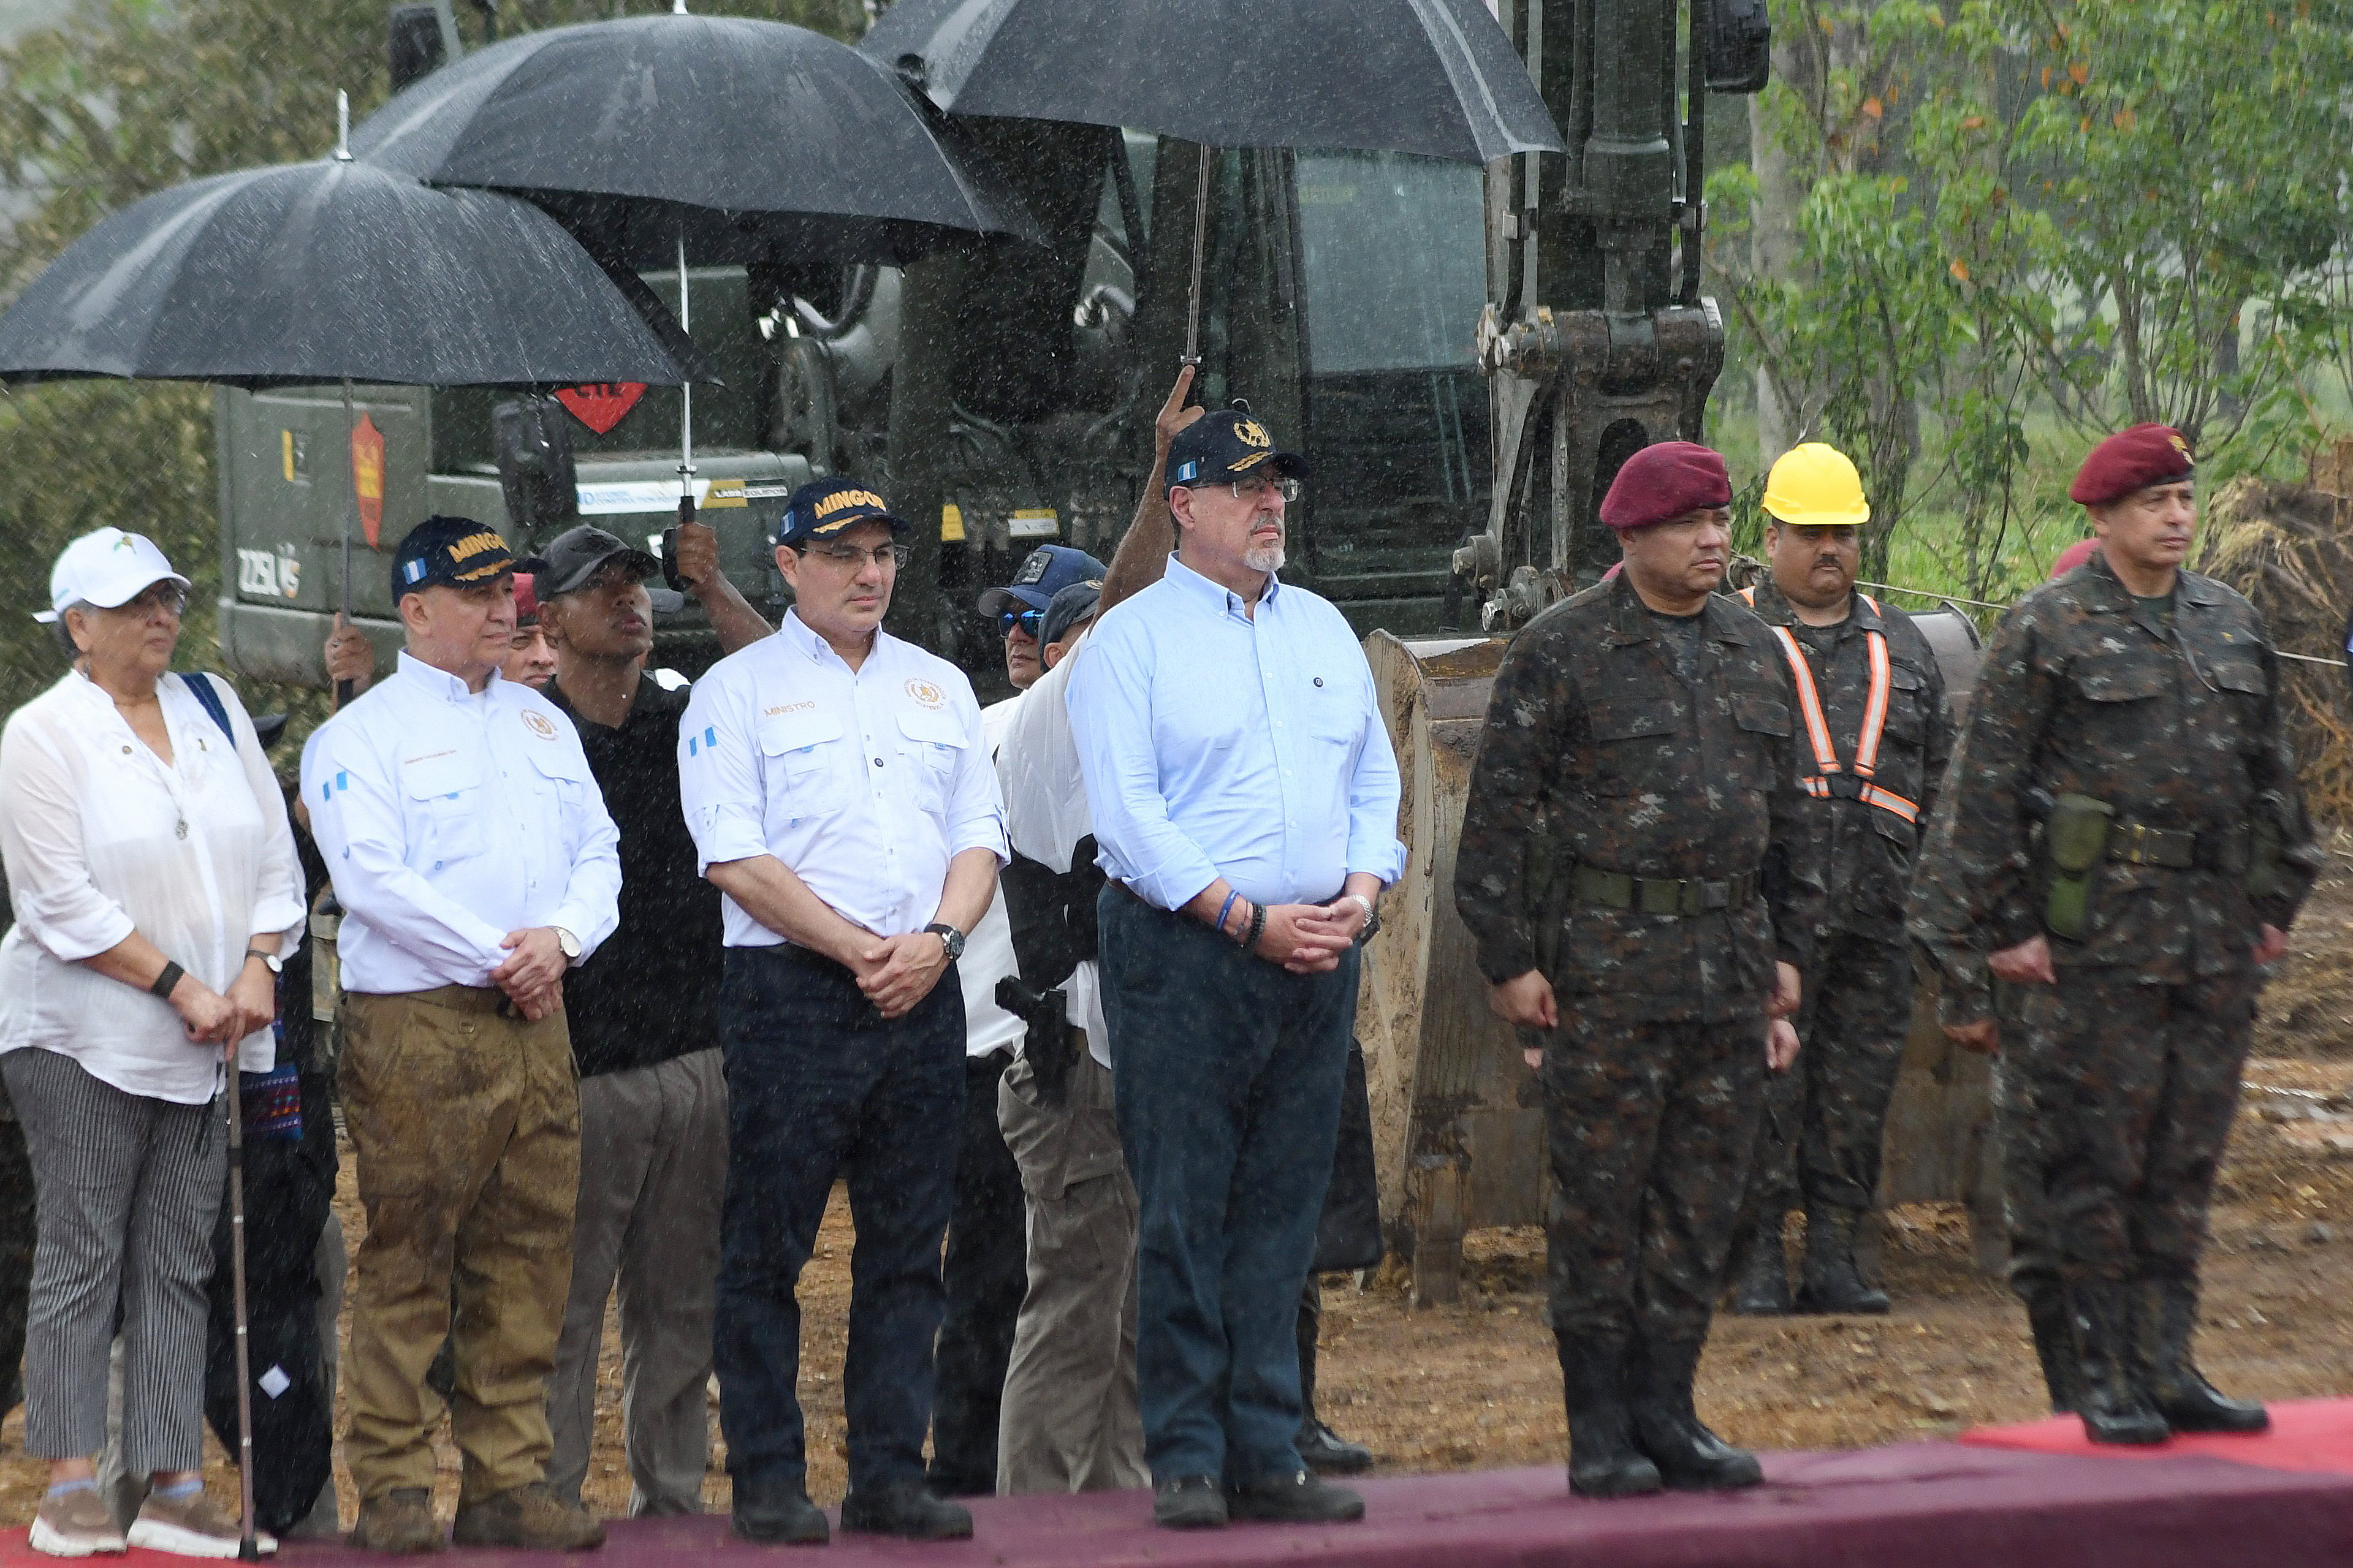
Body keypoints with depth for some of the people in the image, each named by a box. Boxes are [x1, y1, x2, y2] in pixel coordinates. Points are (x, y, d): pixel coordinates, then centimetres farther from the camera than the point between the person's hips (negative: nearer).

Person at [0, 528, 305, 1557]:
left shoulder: (215, 710, 11)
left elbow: (273, 855, 11)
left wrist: (257, 970, -5)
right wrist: (183, 988, -15)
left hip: (206, 1046, 5)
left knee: (178, 1267, 4)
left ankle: (173, 1490, 5)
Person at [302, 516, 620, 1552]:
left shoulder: (543, 724, 19)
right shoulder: (362, 735, -2)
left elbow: (598, 854, 15)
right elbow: (371, 879, -13)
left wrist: (561, 939, -5)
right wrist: (495, 958, -13)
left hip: (534, 1021, 6)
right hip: (416, 1027, -6)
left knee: (529, 1255, 4)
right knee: (408, 1261, -5)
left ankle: (508, 1482, 8)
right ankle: (391, 1489, -2)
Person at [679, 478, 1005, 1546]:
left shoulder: (939, 688, 18)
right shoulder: (738, 692, 2)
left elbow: (979, 839, 13)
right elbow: (737, 858, -7)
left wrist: (935, 941, -6)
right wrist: (857, 949, -12)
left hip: (923, 995, 5)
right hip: (791, 990, -5)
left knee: (908, 1246, 5)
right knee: (767, 1246, -4)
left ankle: (890, 1473, 9)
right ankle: (768, 1479, 0)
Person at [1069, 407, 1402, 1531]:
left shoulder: (1323, 630, 17)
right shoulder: (1130, 640, -2)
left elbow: (1374, 778, 17)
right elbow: (1127, 813, -9)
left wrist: (1361, 890, -2)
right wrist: (1249, 918, -15)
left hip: (1318, 961, 5)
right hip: (1183, 951, -5)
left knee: (1283, 1214, 6)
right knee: (1184, 1215, -4)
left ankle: (1268, 1457, 9)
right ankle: (1186, 1460, -1)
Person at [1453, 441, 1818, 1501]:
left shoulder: (1755, 651, 14)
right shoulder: (1562, 650, -4)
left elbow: (1784, 813, 20)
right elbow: (1499, 809, -5)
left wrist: (1787, 948, 16)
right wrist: (1508, 958, -10)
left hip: (1728, 968, 5)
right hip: (1605, 967, -5)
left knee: (1701, 1204, 7)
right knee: (1600, 1204, -2)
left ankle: (1665, 1415, 16)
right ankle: (1600, 1435, 4)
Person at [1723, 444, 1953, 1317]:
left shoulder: (1899, 646, 18)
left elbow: (1940, 779, 22)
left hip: (1877, 916, 4)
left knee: (1858, 1089, 5)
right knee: (1766, 1087, -5)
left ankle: (1835, 1260, 11)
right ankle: (1758, 1263, 1)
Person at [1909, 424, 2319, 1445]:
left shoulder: (2234, 626, 13)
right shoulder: (2047, 631, -4)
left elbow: (2272, 775, 22)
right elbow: (1987, 787, -5)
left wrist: (2276, 899, 17)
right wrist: (2002, 929, -9)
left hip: (2215, 939, 5)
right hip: (2096, 935, -5)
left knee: (2186, 1164, 8)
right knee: (2099, 1167, -2)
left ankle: (2168, 1369, 13)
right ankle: (2107, 1382, 4)